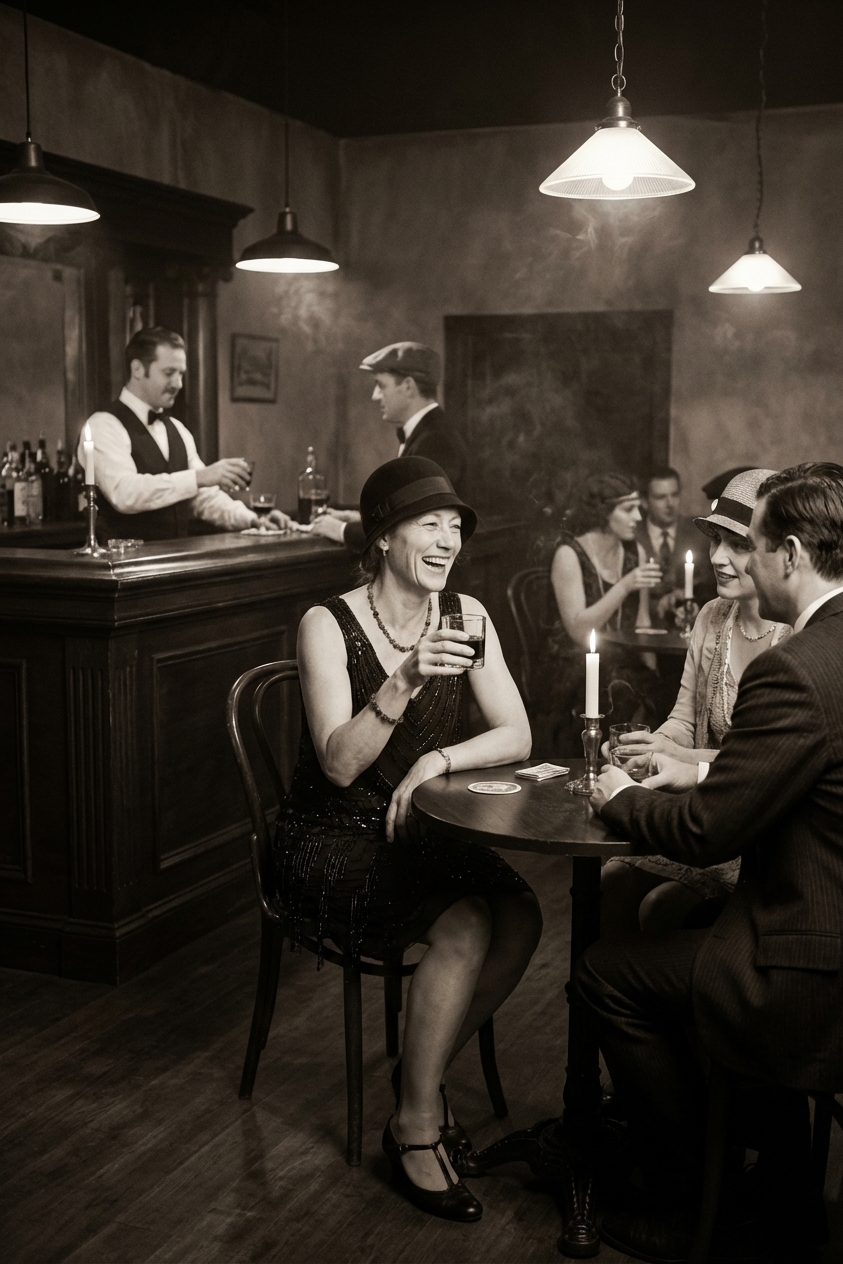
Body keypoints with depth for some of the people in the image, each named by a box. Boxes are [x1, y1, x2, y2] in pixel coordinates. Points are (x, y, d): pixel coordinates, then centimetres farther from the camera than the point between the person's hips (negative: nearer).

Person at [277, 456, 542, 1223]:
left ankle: (424, 1072, 3)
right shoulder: (328, 625, -12)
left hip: (420, 829, 5)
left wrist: (438, 761, -19)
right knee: (465, 927, -27)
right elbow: (340, 764, -21)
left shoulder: (464, 614, 2)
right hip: (334, 840, -5)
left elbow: (515, 735, -2)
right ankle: (416, 1128, -9)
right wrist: (404, 683, -35)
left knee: (521, 918, -20)